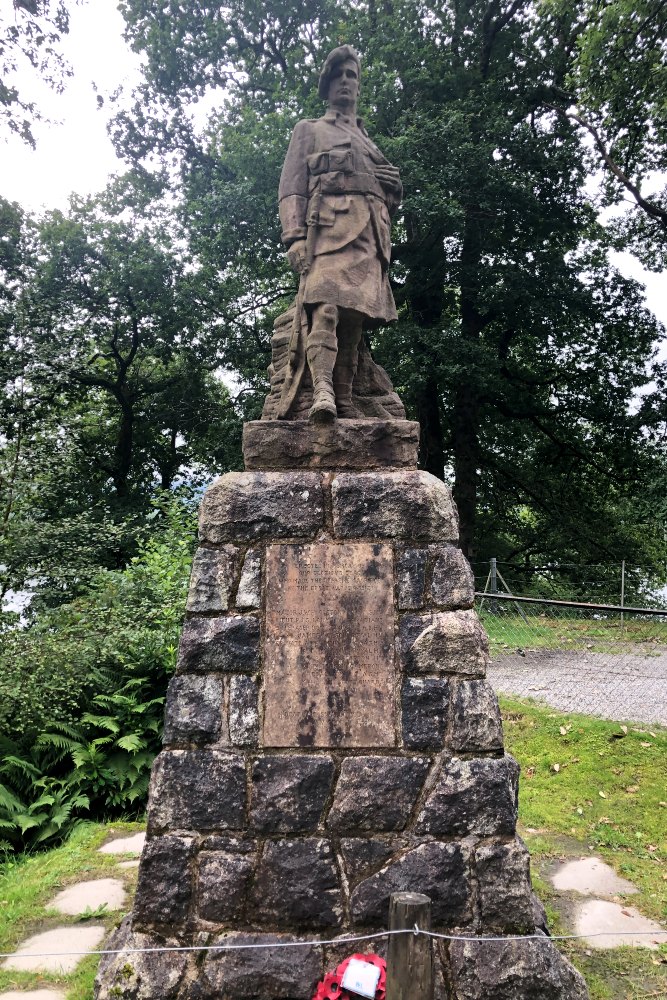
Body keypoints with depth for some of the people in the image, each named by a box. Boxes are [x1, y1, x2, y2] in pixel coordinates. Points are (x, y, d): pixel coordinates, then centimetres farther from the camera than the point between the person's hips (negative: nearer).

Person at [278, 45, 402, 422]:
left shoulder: (369, 141, 36)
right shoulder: (309, 129, 23)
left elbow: (392, 195, 33)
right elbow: (291, 187, 8)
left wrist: (394, 185, 8)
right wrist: (295, 235, -8)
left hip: (370, 233, 5)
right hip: (330, 223, -4)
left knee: (355, 313, -8)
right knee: (327, 305, -25)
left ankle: (345, 399, -13)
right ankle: (322, 391, -37)